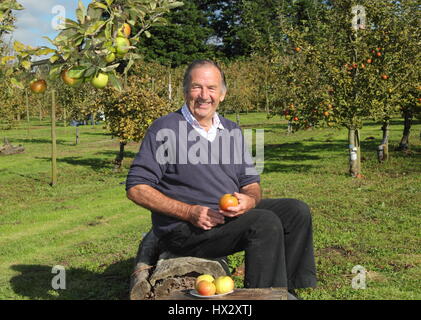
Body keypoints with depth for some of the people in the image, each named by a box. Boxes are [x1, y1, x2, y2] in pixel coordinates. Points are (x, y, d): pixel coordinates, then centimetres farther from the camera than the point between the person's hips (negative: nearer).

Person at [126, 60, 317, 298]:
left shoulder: (232, 131, 13)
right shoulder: (165, 129, -6)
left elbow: (251, 183, 15)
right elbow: (136, 188, -11)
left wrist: (250, 200, -12)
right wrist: (189, 212, -20)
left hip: (231, 214, 7)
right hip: (182, 229, -7)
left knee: (296, 211, -5)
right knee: (265, 223, -25)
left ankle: (289, 288, -1)